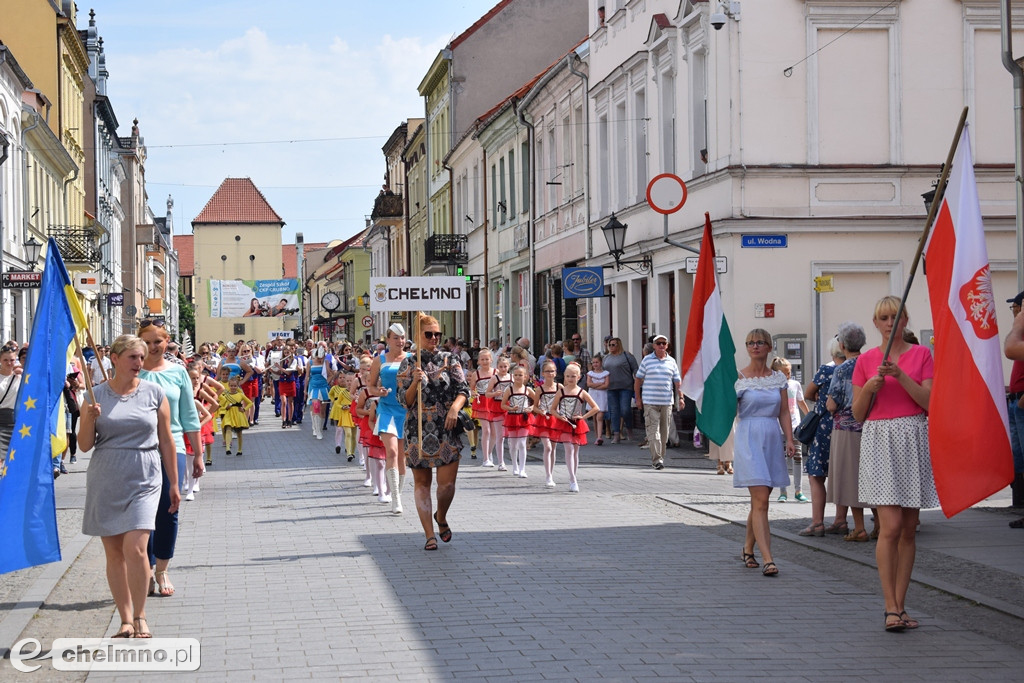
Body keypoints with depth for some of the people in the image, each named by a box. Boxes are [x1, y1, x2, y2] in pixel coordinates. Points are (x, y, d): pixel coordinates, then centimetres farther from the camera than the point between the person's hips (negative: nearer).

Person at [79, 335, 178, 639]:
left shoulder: (154, 393, 4)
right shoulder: (97, 395, 4)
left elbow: (166, 441, 9)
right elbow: (85, 445, 5)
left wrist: (173, 484, 10)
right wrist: (90, 420, -14)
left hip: (143, 482, -1)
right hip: (105, 482, 2)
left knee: (135, 549, -14)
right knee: (114, 553, 4)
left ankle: (140, 616, 0)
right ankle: (125, 619, 13)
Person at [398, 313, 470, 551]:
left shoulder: (449, 361, 7)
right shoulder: (408, 365, 4)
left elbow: (464, 390, 1)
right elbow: (405, 401, 0)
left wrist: (455, 407, -18)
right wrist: (416, 382, -18)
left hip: (447, 429, 0)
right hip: (418, 430, 0)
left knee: (447, 483, -6)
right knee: (422, 482, 3)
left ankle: (441, 518, 24)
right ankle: (430, 534, 9)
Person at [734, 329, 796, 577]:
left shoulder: (778, 378, 10)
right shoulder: (738, 378, -1)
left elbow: (784, 413, 10)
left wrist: (789, 440, 0)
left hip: (772, 439, 4)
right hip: (748, 439, -4)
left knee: (759, 500, 12)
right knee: (760, 501, -13)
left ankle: (748, 549, 31)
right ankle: (767, 559, -16)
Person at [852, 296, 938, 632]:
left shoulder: (921, 354, 7)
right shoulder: (865, 360, 8)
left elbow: (930, 402, -4)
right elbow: (858, 414, 9)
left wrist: (900, 375, -14)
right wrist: (869, 387, -9)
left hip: (913, 439, 1)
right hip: (880, 441, -1)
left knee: (909, 529, 4)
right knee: (890, 526, -12)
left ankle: (900, 605, 10)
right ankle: (891, 608, -11)